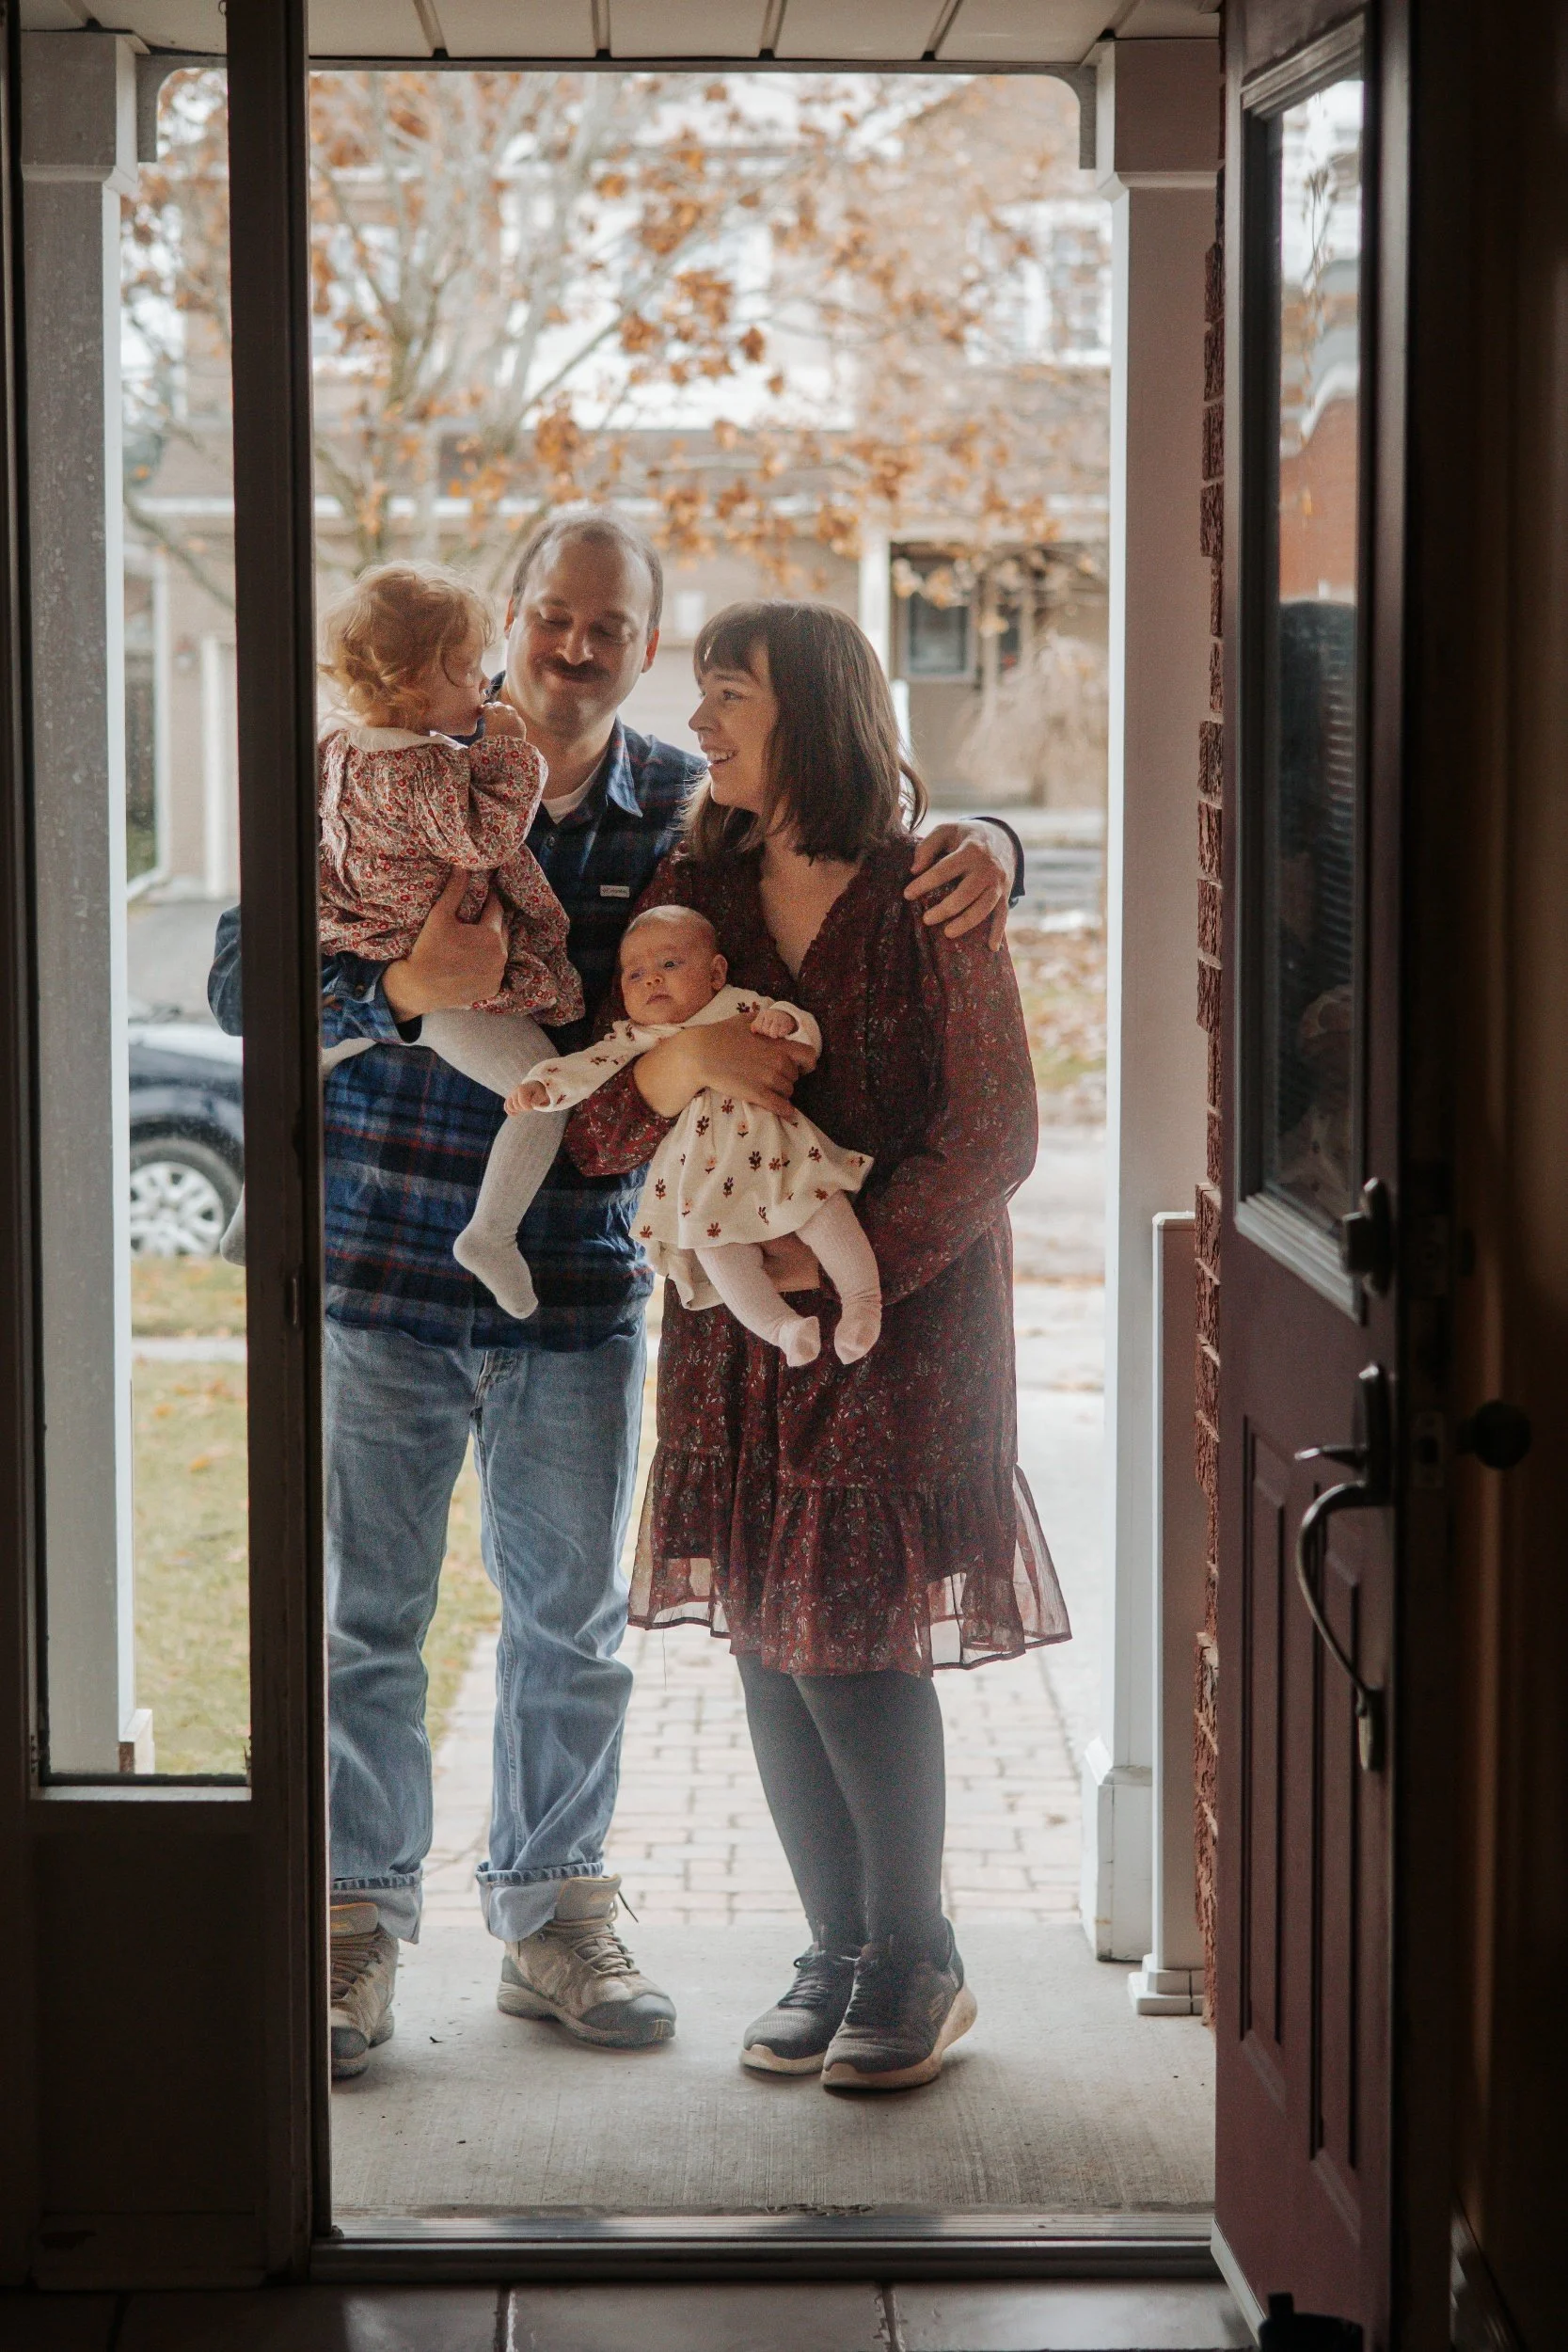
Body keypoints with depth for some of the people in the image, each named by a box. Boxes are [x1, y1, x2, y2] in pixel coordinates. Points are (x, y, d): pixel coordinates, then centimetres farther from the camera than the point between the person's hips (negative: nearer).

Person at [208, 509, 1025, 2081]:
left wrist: (978, 848, -13)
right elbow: (243, 977, -9)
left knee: (572, 1615, 12)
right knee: (364, 1613, 5)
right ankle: (358, 1930, 19)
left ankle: (552, 1917, 27)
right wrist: (404, 990, -27)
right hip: (379, 1265, -2)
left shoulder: (693, 812, 3)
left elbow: (864, 851, 10)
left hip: (578, 1287, 2)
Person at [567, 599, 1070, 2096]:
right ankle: (838, 1953, 20)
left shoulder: (927, 902, -6)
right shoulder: (692, 893, 8)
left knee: (852, 1638, -7)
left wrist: (854, 1265, -18)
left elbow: (993, 1133, -9)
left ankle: (916, 1961, 10)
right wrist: (655, 1082, -16)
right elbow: (598, 1129, 7)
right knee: (767, 1637, 6)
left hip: (901, 1315, -5)